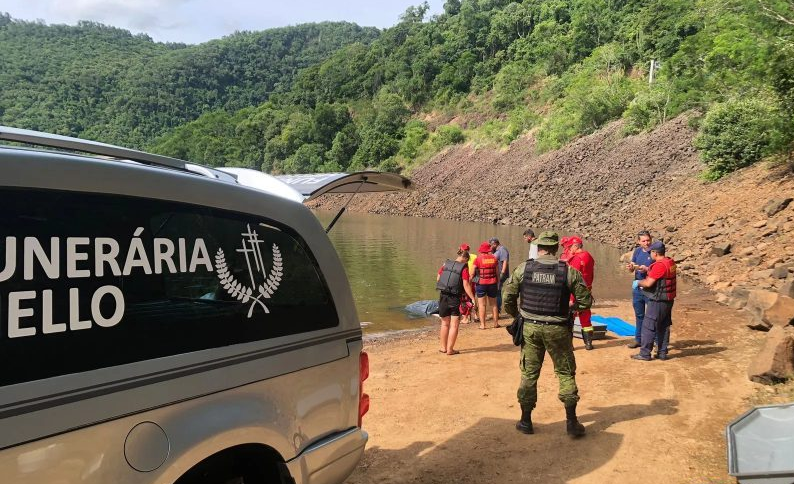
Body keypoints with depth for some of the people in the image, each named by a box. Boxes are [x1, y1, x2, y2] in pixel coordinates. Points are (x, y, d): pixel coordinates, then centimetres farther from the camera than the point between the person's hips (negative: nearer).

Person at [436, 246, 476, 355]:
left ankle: (443, 347, 24)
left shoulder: (446, 264, 5)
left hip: (443, 296, 4)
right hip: (455, 298, -4)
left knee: (445, 323, 17)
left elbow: (438, 279, 12)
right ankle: (450, 349, 4)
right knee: (454, 325, 4)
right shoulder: (464, 268, -8)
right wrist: (473, 298, -12)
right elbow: (466, 285, -14)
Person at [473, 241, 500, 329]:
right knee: (493, 304, 14)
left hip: (481, 283, -3)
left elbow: (472, 273, -6)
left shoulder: (478, 259, -6)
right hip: (492, 283, 3)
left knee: (481, 304, 2)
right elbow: (497, 272, 8)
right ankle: (496, 323, 19)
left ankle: (482, 324, 1)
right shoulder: (493, 258, 4)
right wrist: (498, 283, 17)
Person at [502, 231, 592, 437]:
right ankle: (571, 422, 15)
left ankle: (526, 421, 20)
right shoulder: (569, 271, -7)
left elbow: (507, 296, -1)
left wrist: (516, 314, 17)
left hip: (530, 327, 1)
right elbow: (585, 301, -4)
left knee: (529, 373, 12)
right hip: (557, 329, -1)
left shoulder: (523, 268, -5)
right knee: (566, 373, 13)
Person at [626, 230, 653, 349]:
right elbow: (632, 266, 7)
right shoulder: (637, 251, 6)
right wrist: (630, 267, -16)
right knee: (639, 315, 15)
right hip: (637, 287, 5)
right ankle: (638, 339, 26)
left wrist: (647, 269, -27)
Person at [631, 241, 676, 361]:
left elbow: (648, 283, -22)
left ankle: (645, 353, 3)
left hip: (658, 301, -9)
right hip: (668, 300, 9)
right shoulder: (670, 262, 7)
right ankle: (662, 353, 21)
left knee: (648, 326, -1)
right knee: (664, 327, 15)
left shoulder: (659, 265, -22)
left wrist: (638, 283, -4)